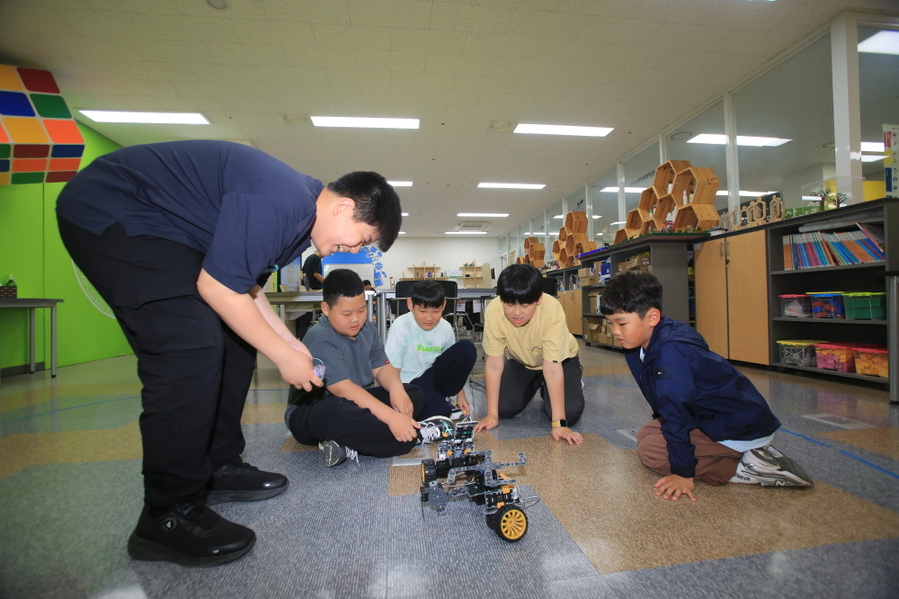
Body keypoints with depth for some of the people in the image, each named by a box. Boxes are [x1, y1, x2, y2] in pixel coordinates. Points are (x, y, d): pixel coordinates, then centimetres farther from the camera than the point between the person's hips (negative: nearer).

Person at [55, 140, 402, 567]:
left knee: (235, 340, 4)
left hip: (163, 230, 10)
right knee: (191, 348, -22)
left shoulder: (300, 211, 2)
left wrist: (289, 342, 2)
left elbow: (244, 284, 9)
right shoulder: (280, 201, -29)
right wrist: (283, 356, -18)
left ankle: (217, 467, 15)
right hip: (107, 213, -10)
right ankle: (168, 517, -9)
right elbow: (218, 287, -28)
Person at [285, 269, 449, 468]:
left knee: (414, 395, -7)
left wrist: (396, 388, -23)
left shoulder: (367, 329, 1)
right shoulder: (320, 339, -23)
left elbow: (382, 367, 1)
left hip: (358, 402, 8)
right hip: (311, 412, -7)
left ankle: (348, 447, -25)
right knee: (340, 414, -42)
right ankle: (417, 434, -22)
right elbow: (343, 389, -32)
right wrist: (391, 417, -39)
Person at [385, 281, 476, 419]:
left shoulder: (445, 328, -6)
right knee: (439, 410, -35)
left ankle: (442, 396, 0)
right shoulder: (400, 327, -20)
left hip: (432, 375, 6)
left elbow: (455, 362, 8)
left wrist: (461, 395, 7)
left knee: (467, 349, -12)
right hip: (409, 383, -5)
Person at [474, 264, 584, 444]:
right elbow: (494, 365, -25)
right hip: (520, 361, 3)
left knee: (570, 413, -21)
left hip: (560, 359, -2)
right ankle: (535, 386, 19)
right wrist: (492, 414, -25)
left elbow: (552, 368, -36)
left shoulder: (552, 310, -38)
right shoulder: (493, 311, -33)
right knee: (503, 408, -12)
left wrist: (558, 423, -36)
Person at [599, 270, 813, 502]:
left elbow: (677, 410, -29)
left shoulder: (670, 352, -32)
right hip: (710, 417, 10)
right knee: (645, 434, 10)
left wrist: (683, 473, -23)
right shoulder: (642, 344, -3)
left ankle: (744, 469, -7)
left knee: (651, 451, -17)